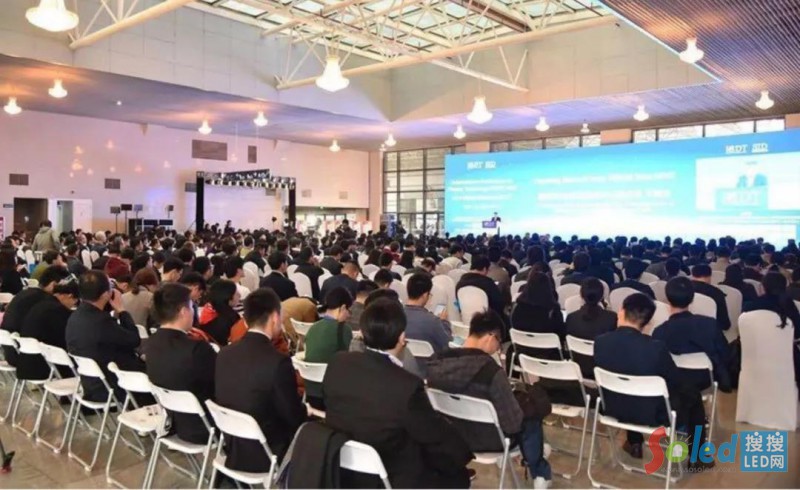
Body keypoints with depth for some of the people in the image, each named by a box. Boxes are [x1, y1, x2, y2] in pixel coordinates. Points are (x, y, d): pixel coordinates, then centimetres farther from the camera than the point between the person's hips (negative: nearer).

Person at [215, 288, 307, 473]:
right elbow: (295, 418, -16)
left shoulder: (224, 354, -4)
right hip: (266, 455, -7)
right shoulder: (278, 362, -25)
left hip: (232, 449, 7)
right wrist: (307, 411, 8)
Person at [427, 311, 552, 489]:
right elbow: (513, 423, -22)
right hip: (486, 440, -5)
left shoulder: (435, 362, -14)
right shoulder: (491, 371, -31)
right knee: (531, 418, 25)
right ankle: (539, 473, 44)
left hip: (450, 436, 6)